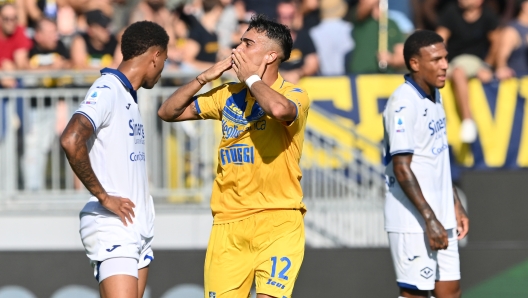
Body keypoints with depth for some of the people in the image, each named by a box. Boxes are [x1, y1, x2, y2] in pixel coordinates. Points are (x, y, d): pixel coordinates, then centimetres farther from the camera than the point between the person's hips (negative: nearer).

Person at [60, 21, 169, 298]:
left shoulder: (128, 96, 18)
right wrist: (104, 197, -19)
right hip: (112, 227, -9)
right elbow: (71, 141, -26)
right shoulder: (106, 91, -11)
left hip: (138, 228, 9)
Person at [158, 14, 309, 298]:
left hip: (278, 221, -5)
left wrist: (251, 78, -12)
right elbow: (168, 112, 17)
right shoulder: (228, 95, 13)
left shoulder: (294, 95, -4)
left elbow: (279, 109, -30)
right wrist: (204, 77, 4)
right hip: (228, 223, 5)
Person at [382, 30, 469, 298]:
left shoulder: (434, 97, 12)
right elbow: (402, 169, -20)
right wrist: (430, 220, -21)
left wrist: (455, 205, 19)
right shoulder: (404, 103, -16)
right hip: (412, 222, -9)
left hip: (441, 218, 9)